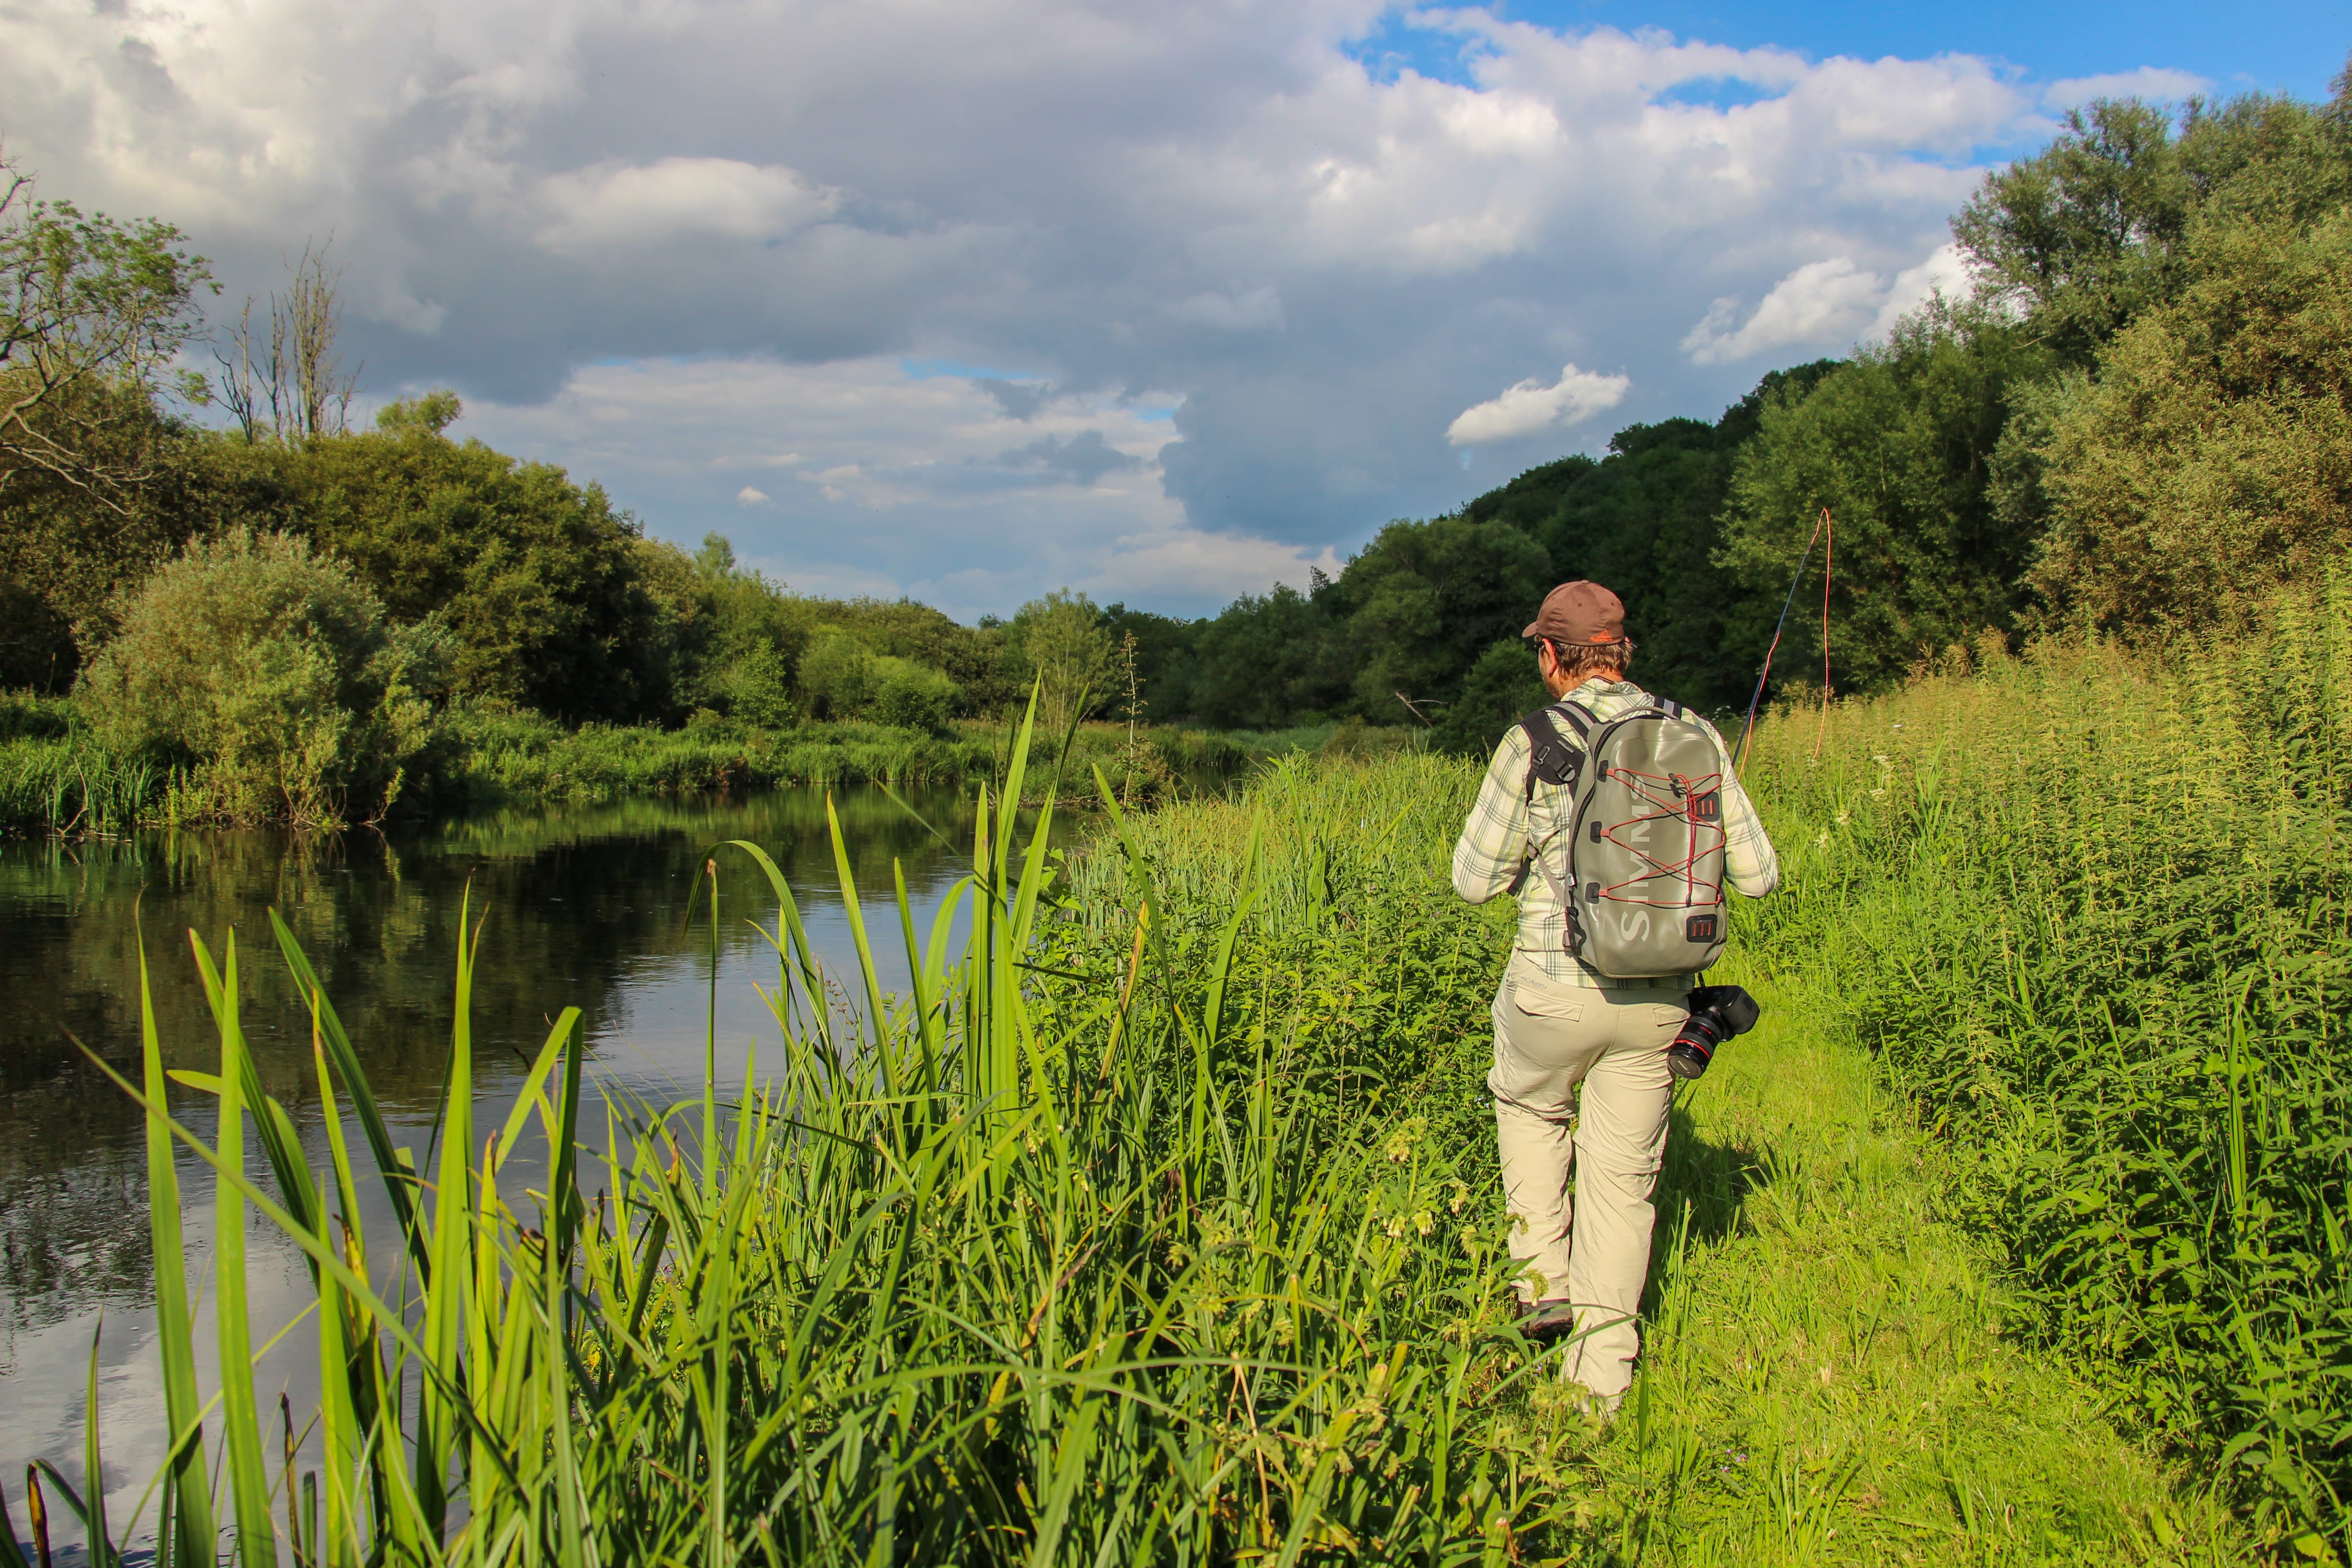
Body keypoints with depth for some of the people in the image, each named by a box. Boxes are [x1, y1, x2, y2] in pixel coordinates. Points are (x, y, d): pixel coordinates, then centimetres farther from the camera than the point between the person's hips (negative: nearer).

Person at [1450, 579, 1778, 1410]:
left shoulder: (1535, 742, -11)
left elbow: (1476, 879, -5)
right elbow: (1757, 874, 2)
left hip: (1557, 989, -3)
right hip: (1658, 998, 3)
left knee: (1530, 1103, 29)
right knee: (1623, 1179, 12)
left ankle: (1545, 1279, 23)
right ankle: (1599, 1385, 17)